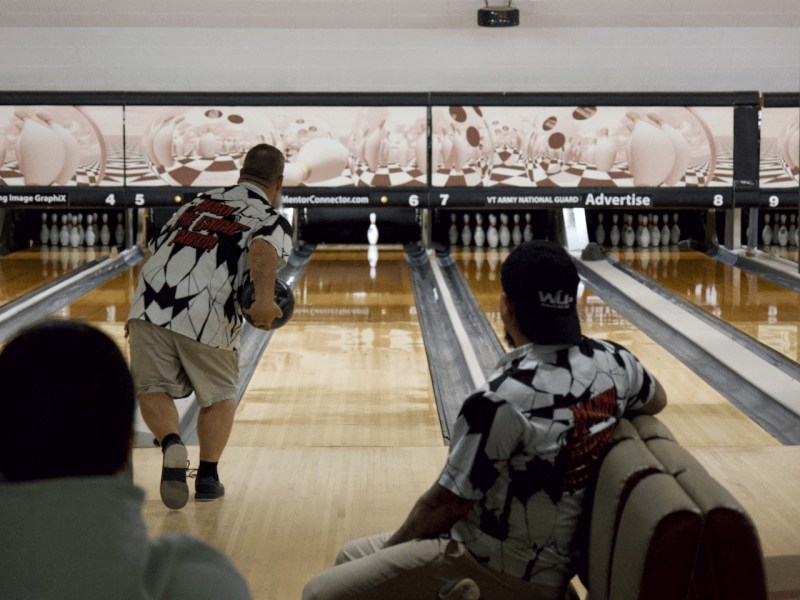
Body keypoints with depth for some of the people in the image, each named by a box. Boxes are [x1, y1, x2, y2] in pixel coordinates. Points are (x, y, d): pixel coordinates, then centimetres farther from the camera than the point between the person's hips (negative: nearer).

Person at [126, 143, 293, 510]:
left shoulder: (200, 202, 25)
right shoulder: (273, 220, 9)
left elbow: (152, 252, 28)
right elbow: (263, 250, -17)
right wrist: (265, 299, -29)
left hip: (150, 306, 3)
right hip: (206, 321, -3)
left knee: (153, 390, 13)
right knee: (219, 397, 20)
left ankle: (171, 445, -14)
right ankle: (207, 475, 16)